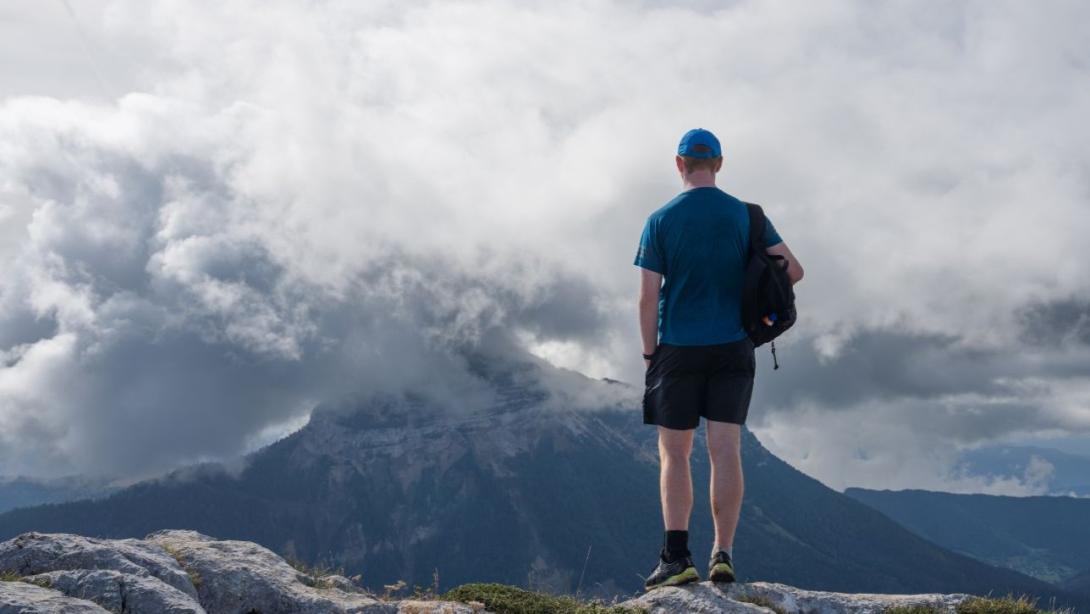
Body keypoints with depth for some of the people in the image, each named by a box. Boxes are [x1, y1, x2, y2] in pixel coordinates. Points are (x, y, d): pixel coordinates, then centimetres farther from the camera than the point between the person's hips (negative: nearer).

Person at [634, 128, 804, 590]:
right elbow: (792, 270, 0)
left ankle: (676, 557, -2)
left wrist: (649, 353, 3)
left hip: (678, 348, -1)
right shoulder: (746, 215, 3)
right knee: (726, 451, 2)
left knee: (674, 453, 4)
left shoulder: (660, 221, -2)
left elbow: (648, 297, -5)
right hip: (732, 346, 2)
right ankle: (723, 553, -3)